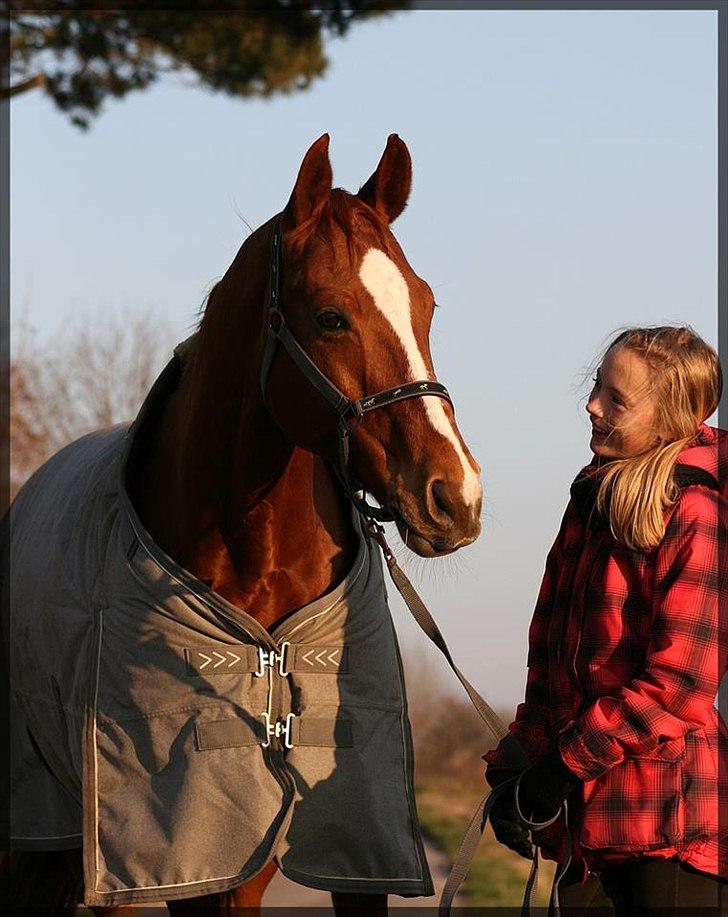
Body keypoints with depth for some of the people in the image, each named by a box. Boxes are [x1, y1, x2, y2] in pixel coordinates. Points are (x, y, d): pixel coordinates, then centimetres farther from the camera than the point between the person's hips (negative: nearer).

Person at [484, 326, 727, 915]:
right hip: (588, 815, 8)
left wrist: (566, 765, -15)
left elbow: (676, 686, -17)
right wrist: (520, 757, 8)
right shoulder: (593, 501, 14)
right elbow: (549, 646, 18)